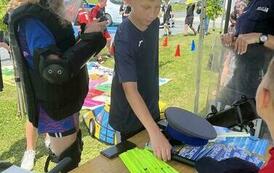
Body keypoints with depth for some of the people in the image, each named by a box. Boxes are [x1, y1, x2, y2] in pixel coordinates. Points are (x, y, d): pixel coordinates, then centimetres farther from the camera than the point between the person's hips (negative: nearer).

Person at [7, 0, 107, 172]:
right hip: (55, 106, -9)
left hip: (66, 98, 9)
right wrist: (91, 37, -26)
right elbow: (56, 70, -35)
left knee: (74, 150, 27)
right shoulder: (31, 20, -25)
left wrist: (88, 34, -2)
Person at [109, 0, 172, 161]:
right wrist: (154, 131, -43)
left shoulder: (154, 23, -6)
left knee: (153, 154, 23)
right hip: (129, 115, -6)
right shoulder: (124, 37, -29)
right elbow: (130, 88, -35)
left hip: (150, 105, 7)